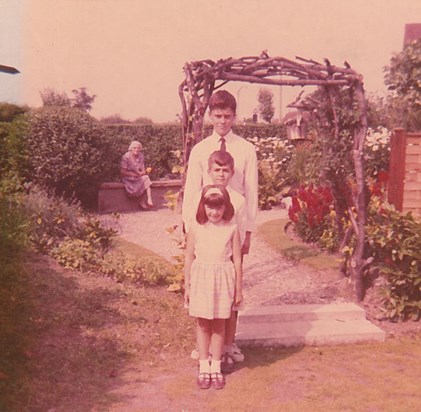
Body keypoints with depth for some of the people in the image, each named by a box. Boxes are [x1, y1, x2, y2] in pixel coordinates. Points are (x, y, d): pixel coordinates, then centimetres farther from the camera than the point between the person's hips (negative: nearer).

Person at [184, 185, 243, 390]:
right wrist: (187, 286, 5)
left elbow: (237, 259, 0)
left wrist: (239, 288, 3)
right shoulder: (196, 228, -4)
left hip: (223, 279, 0)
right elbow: (189, 258, 2)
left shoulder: (231, 228, -5)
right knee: (202, 324, 9)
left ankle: (216, 367, 24)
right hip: (201, 278, 0)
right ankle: (204, 367, 22)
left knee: (219, 325, 10)